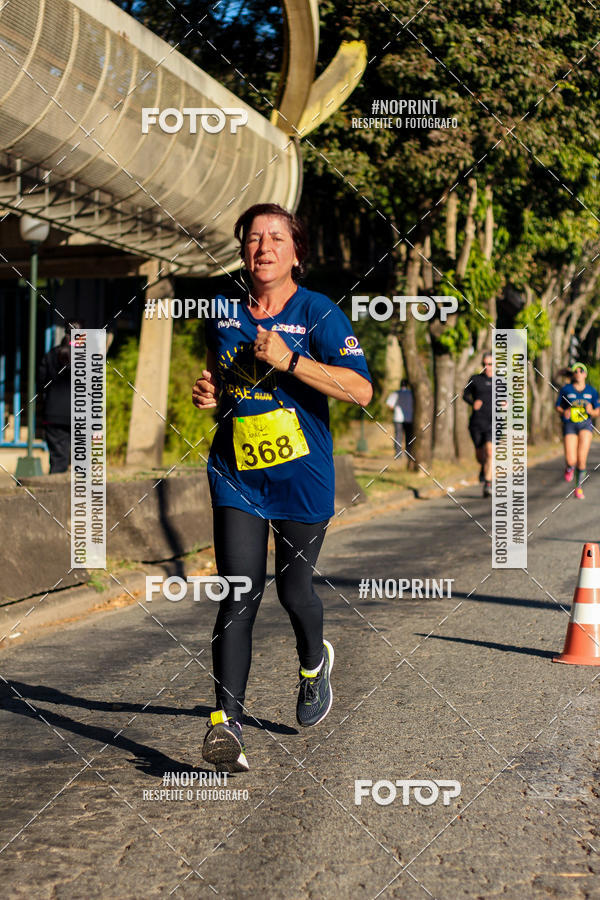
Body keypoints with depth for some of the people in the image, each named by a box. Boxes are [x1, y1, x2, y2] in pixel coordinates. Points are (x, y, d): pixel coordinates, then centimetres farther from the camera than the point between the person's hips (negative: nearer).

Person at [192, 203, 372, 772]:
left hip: (302, 475, -2)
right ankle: (226, 721, -10)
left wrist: (288, 360, -22)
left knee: (293, 587, 6)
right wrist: (210, 394, 2)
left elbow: (361, 390, -17)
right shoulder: (224, 315, 7)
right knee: (238, 595, -8)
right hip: (235, 474, 2)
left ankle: (314, 663, 40)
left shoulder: (318, 314, -7)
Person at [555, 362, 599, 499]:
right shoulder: (565, 389, 0)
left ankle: (579, 487, 6)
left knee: (582, 459, -13)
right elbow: (558, 407, 9)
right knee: (571, 461, -12)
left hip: (586, 425, 1)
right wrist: (564, 412, -13)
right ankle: (569, 467, 27)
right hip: (570, 425, -1)